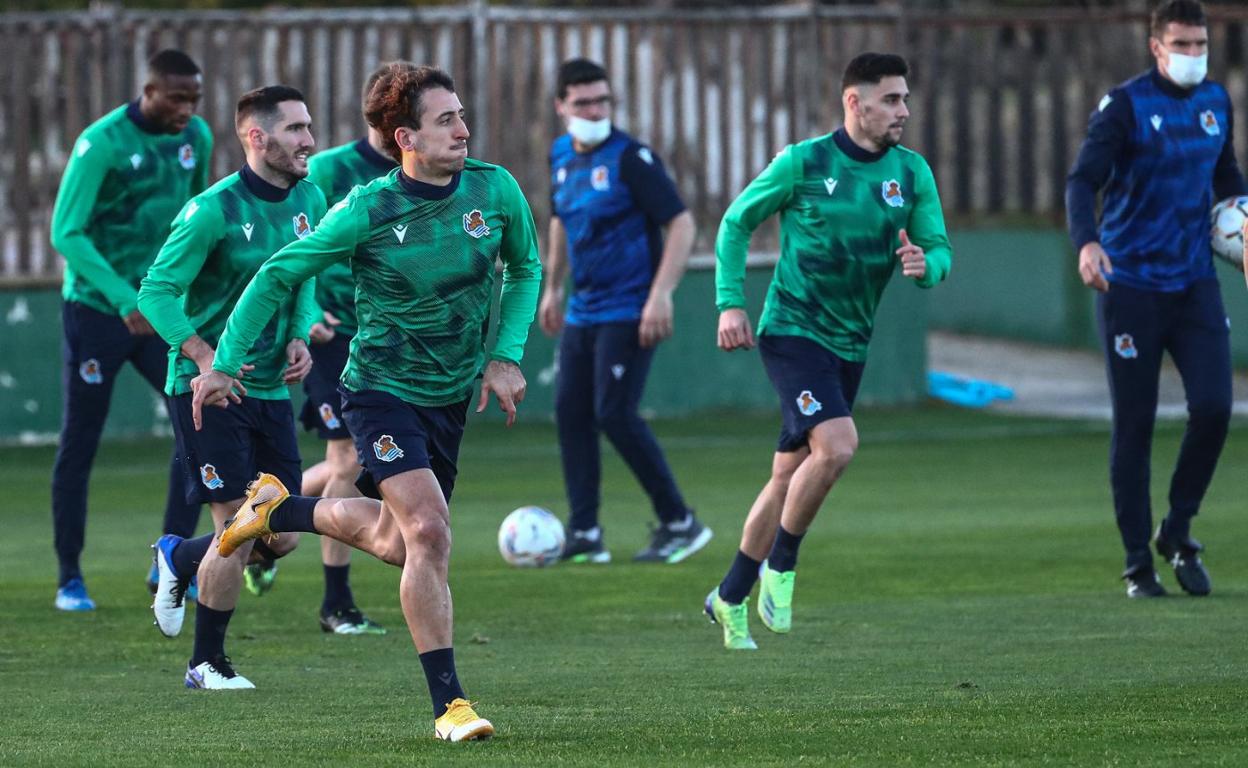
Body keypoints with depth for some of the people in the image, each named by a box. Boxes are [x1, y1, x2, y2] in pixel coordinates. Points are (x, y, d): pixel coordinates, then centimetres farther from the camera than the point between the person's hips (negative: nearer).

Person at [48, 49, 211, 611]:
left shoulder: (196, 138, 2)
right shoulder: (102, 143, -17)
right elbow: (66, 232, -19)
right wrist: (123, 298, -28)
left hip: (161, 311, 5)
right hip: (95, 310, -5)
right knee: (79, 445, 1)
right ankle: (69, 579, 11)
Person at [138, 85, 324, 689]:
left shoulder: (308, 200, 5)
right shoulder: (214, 210, -16)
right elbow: (157, 291, -14)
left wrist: (301, 338, -2)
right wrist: (206, 356, -25)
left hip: (272, 389, 7)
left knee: (281, 538, 5)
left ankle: (180, 559, 35)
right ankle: (207, 663, 8)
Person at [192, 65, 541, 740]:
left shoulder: (495, 190, -8)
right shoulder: (368, 210, -18)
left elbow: (525, 268, 12)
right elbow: (280, 274, -7)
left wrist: (506, 356, 0)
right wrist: (225, 363, -6)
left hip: (451, 398, 6)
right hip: (382, 389, -5)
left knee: (395, 544, 16)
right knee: (428, 532, -20)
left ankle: (281, 510, 41)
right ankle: (448, 706, -14)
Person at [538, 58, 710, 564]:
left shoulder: (630, 158, -13)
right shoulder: (561, 157, 9)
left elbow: (681, 224, -15)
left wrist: (661, 296, -22)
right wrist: (552, 289, 24)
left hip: (629, 312, -8)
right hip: (583, 310, 8)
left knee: (614, 414, -12)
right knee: (570, 413, 4)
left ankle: (679, 523, -1)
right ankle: (584, 536, 9)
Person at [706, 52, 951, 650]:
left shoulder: (912, 173, 3)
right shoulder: (803, 163, -8)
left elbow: (940, 249, 6)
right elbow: (736, 222, 2)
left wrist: (925, 265, -18)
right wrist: (730, 303, -5)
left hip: (849, 347, 5)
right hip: (793, 331, -5)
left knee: (789, 477, 9)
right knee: (837, 445, -25)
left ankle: (730, 599, 21)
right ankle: (780, 567, -6)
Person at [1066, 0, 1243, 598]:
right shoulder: (1125, 105, -7)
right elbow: (1083, 180, -15)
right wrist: (1086, 242, -33)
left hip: (1195, 284, 4)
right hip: (1131, 286, -4)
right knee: (1133, 425, 0)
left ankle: (1178, 533, 11)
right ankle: (1138, 561, 9)